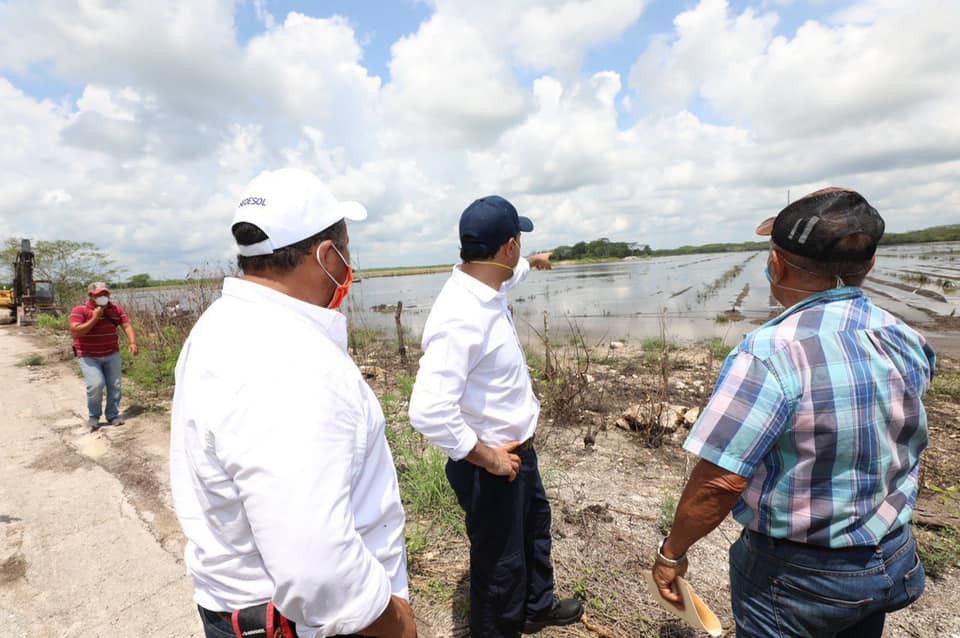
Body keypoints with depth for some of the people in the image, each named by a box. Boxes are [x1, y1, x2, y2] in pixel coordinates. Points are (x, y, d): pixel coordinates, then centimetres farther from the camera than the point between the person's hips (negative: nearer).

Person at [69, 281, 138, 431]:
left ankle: (113, 415, 22)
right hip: (89, 357, -4)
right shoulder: (80, 310, -9)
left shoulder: (115, 309, 4)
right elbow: (75, 332, -19)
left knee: (115, 385, 5)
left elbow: (127, 325, -1)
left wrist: (132, 342, -18)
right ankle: (93, 416, 8)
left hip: (111, 355, 4)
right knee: (96, 385, -16)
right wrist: (95, 318, -22)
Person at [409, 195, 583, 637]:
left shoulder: (486, 288, -3)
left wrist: (532, 263, 43)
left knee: (536, 523, 30)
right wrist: (488, 459, -24)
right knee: (499, 564, 12)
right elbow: (429, 412, -37)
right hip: (488, 465, -10)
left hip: (517, 449, 10)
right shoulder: (460, 316, -33)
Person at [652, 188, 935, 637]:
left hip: (798, 578, -6)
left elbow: (720, 482, -30)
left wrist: (672, 552, -15)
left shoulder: (769, 353, -30)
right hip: (893, 563, 7)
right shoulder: (906, 342, -7)